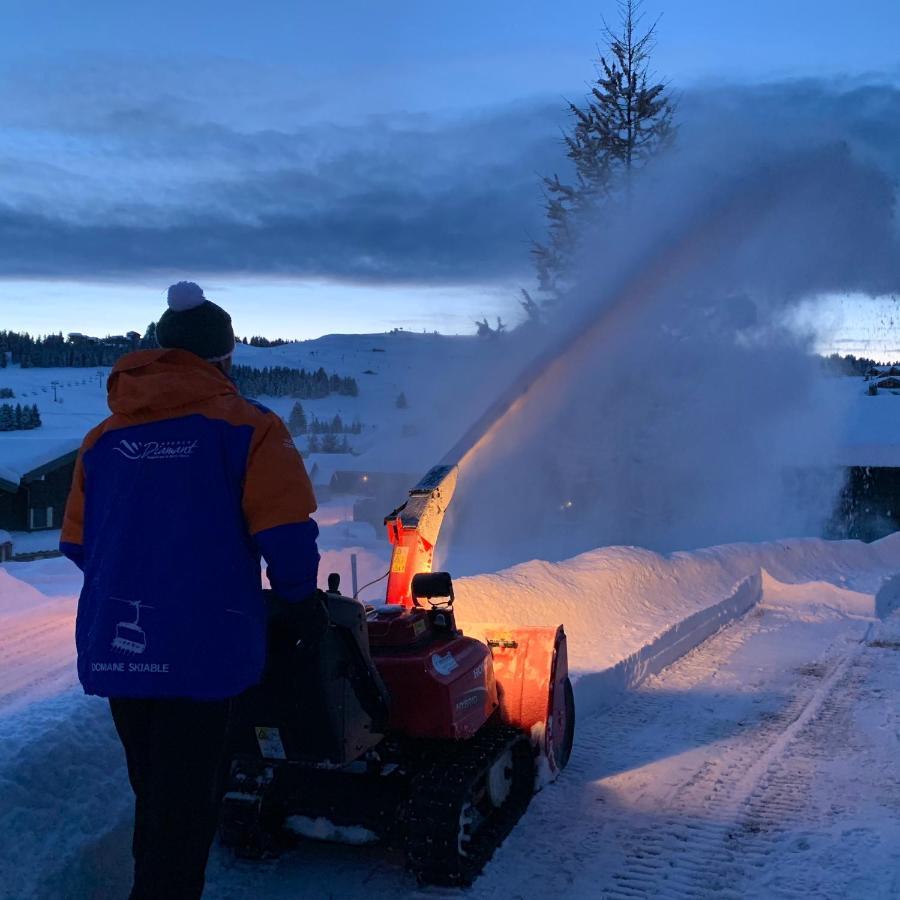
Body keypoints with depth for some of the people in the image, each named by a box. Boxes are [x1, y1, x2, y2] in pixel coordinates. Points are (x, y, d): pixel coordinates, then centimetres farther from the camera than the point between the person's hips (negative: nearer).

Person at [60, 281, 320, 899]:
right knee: (184, 810, 5)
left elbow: (78, 543, 13)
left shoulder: (106, 437, 10)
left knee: (154, 799, 22)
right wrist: (298, 596, 5)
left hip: (114, 649, 6)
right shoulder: (246, 427, -5)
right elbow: (287, 533, -14)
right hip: (201, 649, -5)